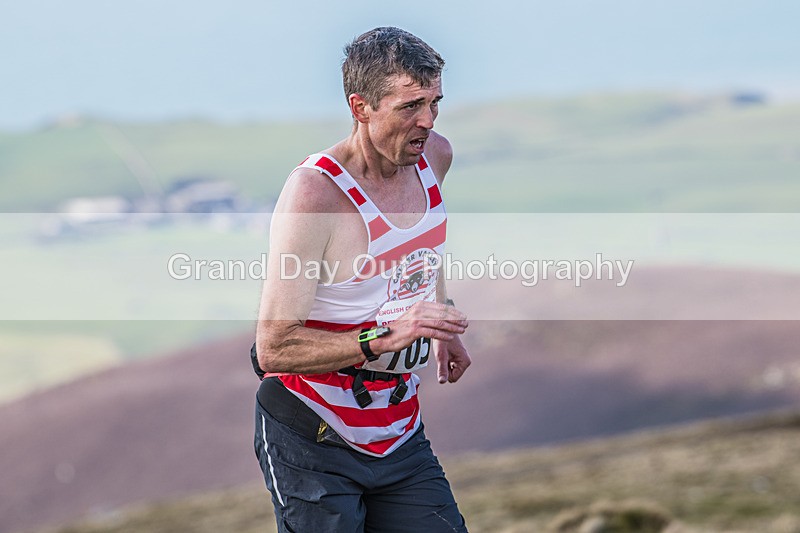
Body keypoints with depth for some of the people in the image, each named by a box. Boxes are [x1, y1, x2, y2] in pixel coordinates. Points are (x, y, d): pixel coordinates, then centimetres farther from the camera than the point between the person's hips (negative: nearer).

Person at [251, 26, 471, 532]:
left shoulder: (435, 155, 1)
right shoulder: (313, 192, -22)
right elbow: (274, 348, -24)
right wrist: (384, 338, -32)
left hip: (399, 432, 6)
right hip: (311, 440, -6)